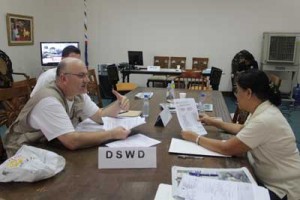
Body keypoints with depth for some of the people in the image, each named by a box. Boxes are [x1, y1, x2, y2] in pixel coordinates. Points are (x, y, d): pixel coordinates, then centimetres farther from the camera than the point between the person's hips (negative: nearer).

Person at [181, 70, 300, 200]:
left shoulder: (265, 120, -31)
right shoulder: (261, 110, -2)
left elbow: (227, 149, -26)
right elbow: (242, 129, 18)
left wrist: (195, 138, -15)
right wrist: (214, 122, 16)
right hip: (269, 180, 8)